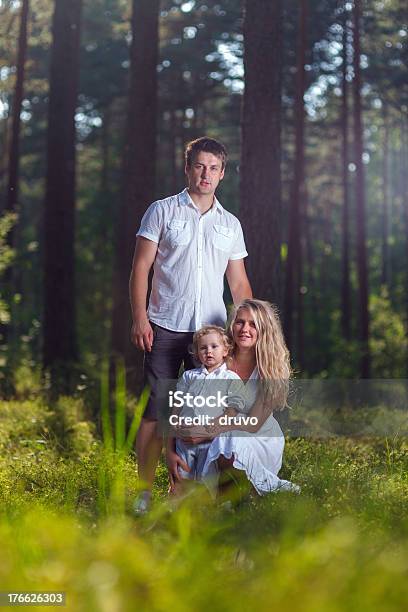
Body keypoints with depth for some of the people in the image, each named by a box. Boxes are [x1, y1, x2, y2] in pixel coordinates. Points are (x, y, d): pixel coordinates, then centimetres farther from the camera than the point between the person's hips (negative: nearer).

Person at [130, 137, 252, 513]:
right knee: (156, 410, -4)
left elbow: (239, 284, 16)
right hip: (166, 327, -3)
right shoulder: (162, 211, 6)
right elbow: (141, 268, 2)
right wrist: (139, 318, -9)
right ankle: (144, 492, 1)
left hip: (212, 330, 3)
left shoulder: (231, 224, 15)